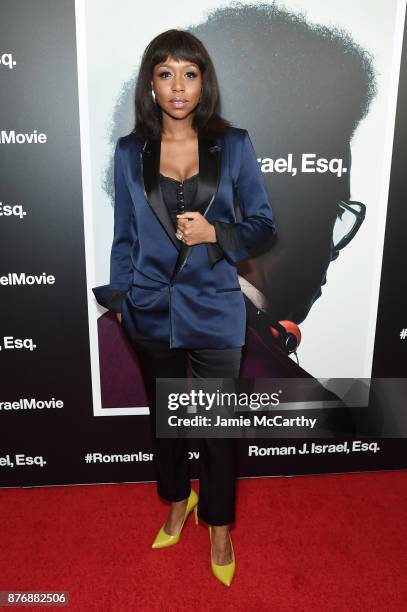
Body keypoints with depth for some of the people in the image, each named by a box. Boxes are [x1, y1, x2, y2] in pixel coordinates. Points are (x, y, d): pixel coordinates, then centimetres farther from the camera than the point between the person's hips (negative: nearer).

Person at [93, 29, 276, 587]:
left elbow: (264, 224, 0)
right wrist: (118, 303, 6)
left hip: (214, 310, -2)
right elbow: (125, 237, 7)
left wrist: (215, 233, -18)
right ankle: (178, 502, 45)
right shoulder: (130, 152, 1)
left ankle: (219, 527, 34)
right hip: (152, 310, 2)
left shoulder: (233, 144, -3)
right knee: (164, 416, 18)